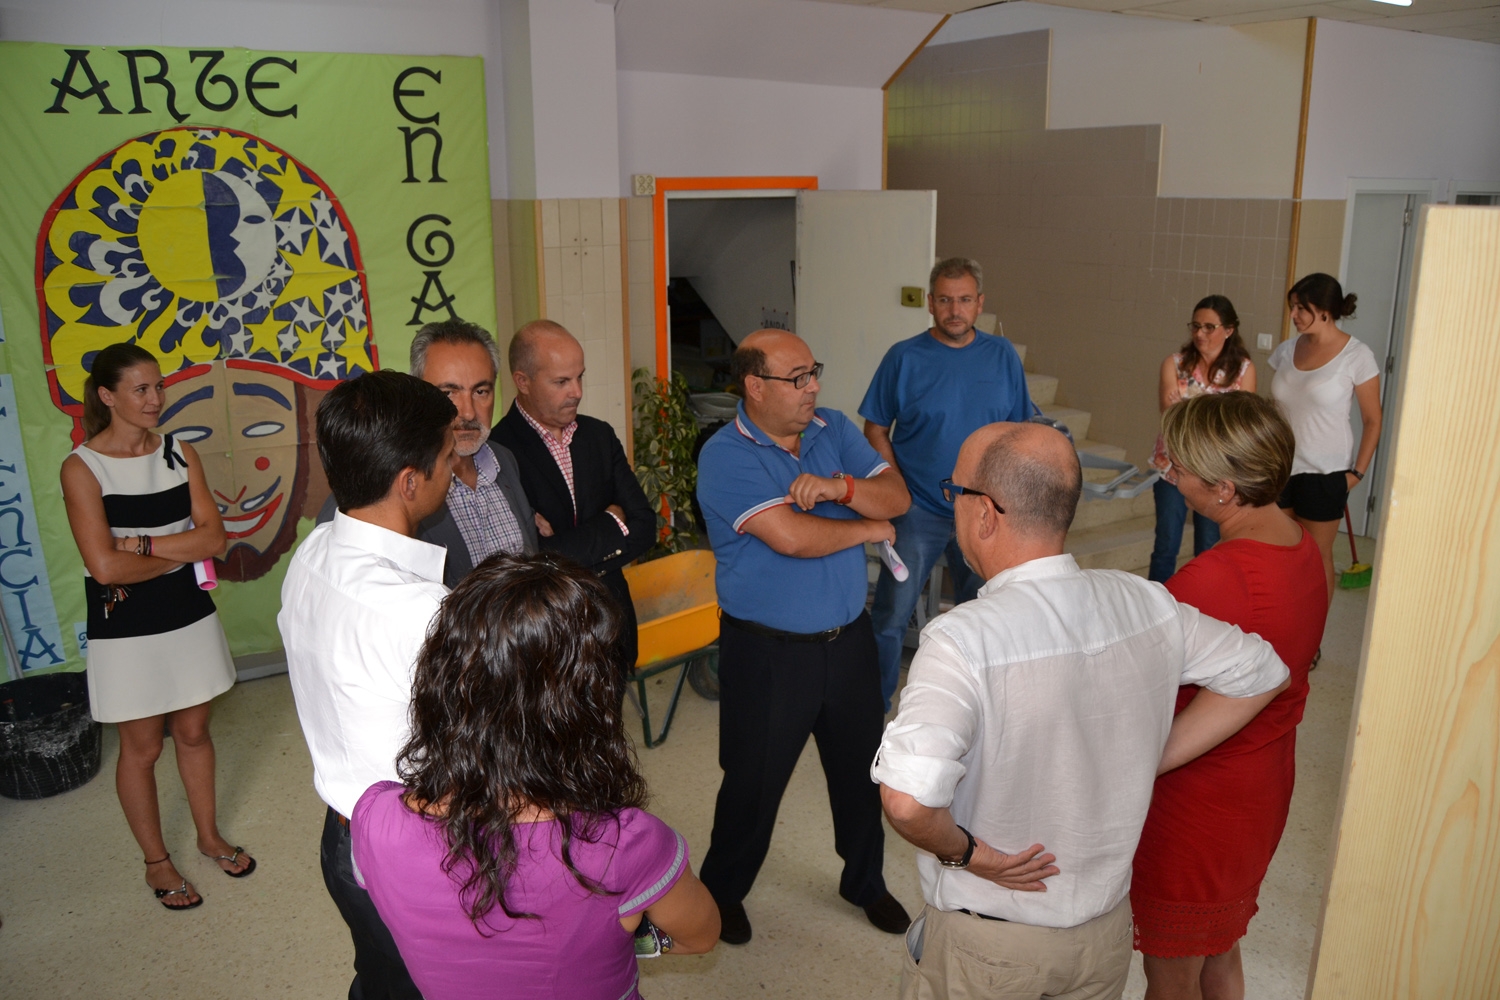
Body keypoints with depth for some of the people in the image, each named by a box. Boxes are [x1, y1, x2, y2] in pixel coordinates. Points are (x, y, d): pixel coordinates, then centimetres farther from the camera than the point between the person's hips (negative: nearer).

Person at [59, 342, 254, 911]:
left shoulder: (180, 454, 1)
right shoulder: (82, 467, -13)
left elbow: (213, 538, -8)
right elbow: (105, 566, -21)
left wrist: (141, 544, -18)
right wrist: (180, 551, -12)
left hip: (188, 613, 4)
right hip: (125, 628, -4)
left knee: (193, 731, 17)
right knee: (141, 746, 10)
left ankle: (209, 836, 37)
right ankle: (156, 861, 28)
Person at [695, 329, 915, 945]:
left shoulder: (834, 430, 2)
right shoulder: (726, 456, -17)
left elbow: (897, 497, -4)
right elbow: (791, 536, -28)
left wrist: (841, 486, -25)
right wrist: (869, 528, -12)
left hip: (849, 638, 6)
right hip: (767, 652, -5)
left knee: (862, 768, 20)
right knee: (754, 781, 11)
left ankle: (865, 881, 44)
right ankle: (722, 892, 36)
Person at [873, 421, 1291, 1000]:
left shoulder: (963, 641, -29)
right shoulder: (1144, 603, -10)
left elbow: (907, 799, -41)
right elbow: (1263, 675, 5)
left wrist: (963, 850, -20)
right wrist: (1151, 759, 1)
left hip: (984, 948, -4)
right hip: (1107, 930, 5)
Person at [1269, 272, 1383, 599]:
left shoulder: (1356, 356, -9)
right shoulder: (1287, 350, 4)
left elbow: (1372, 420, -4)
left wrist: (1358, 472, -8)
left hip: (1324, 473, -4)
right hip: (1280, 467, 5)